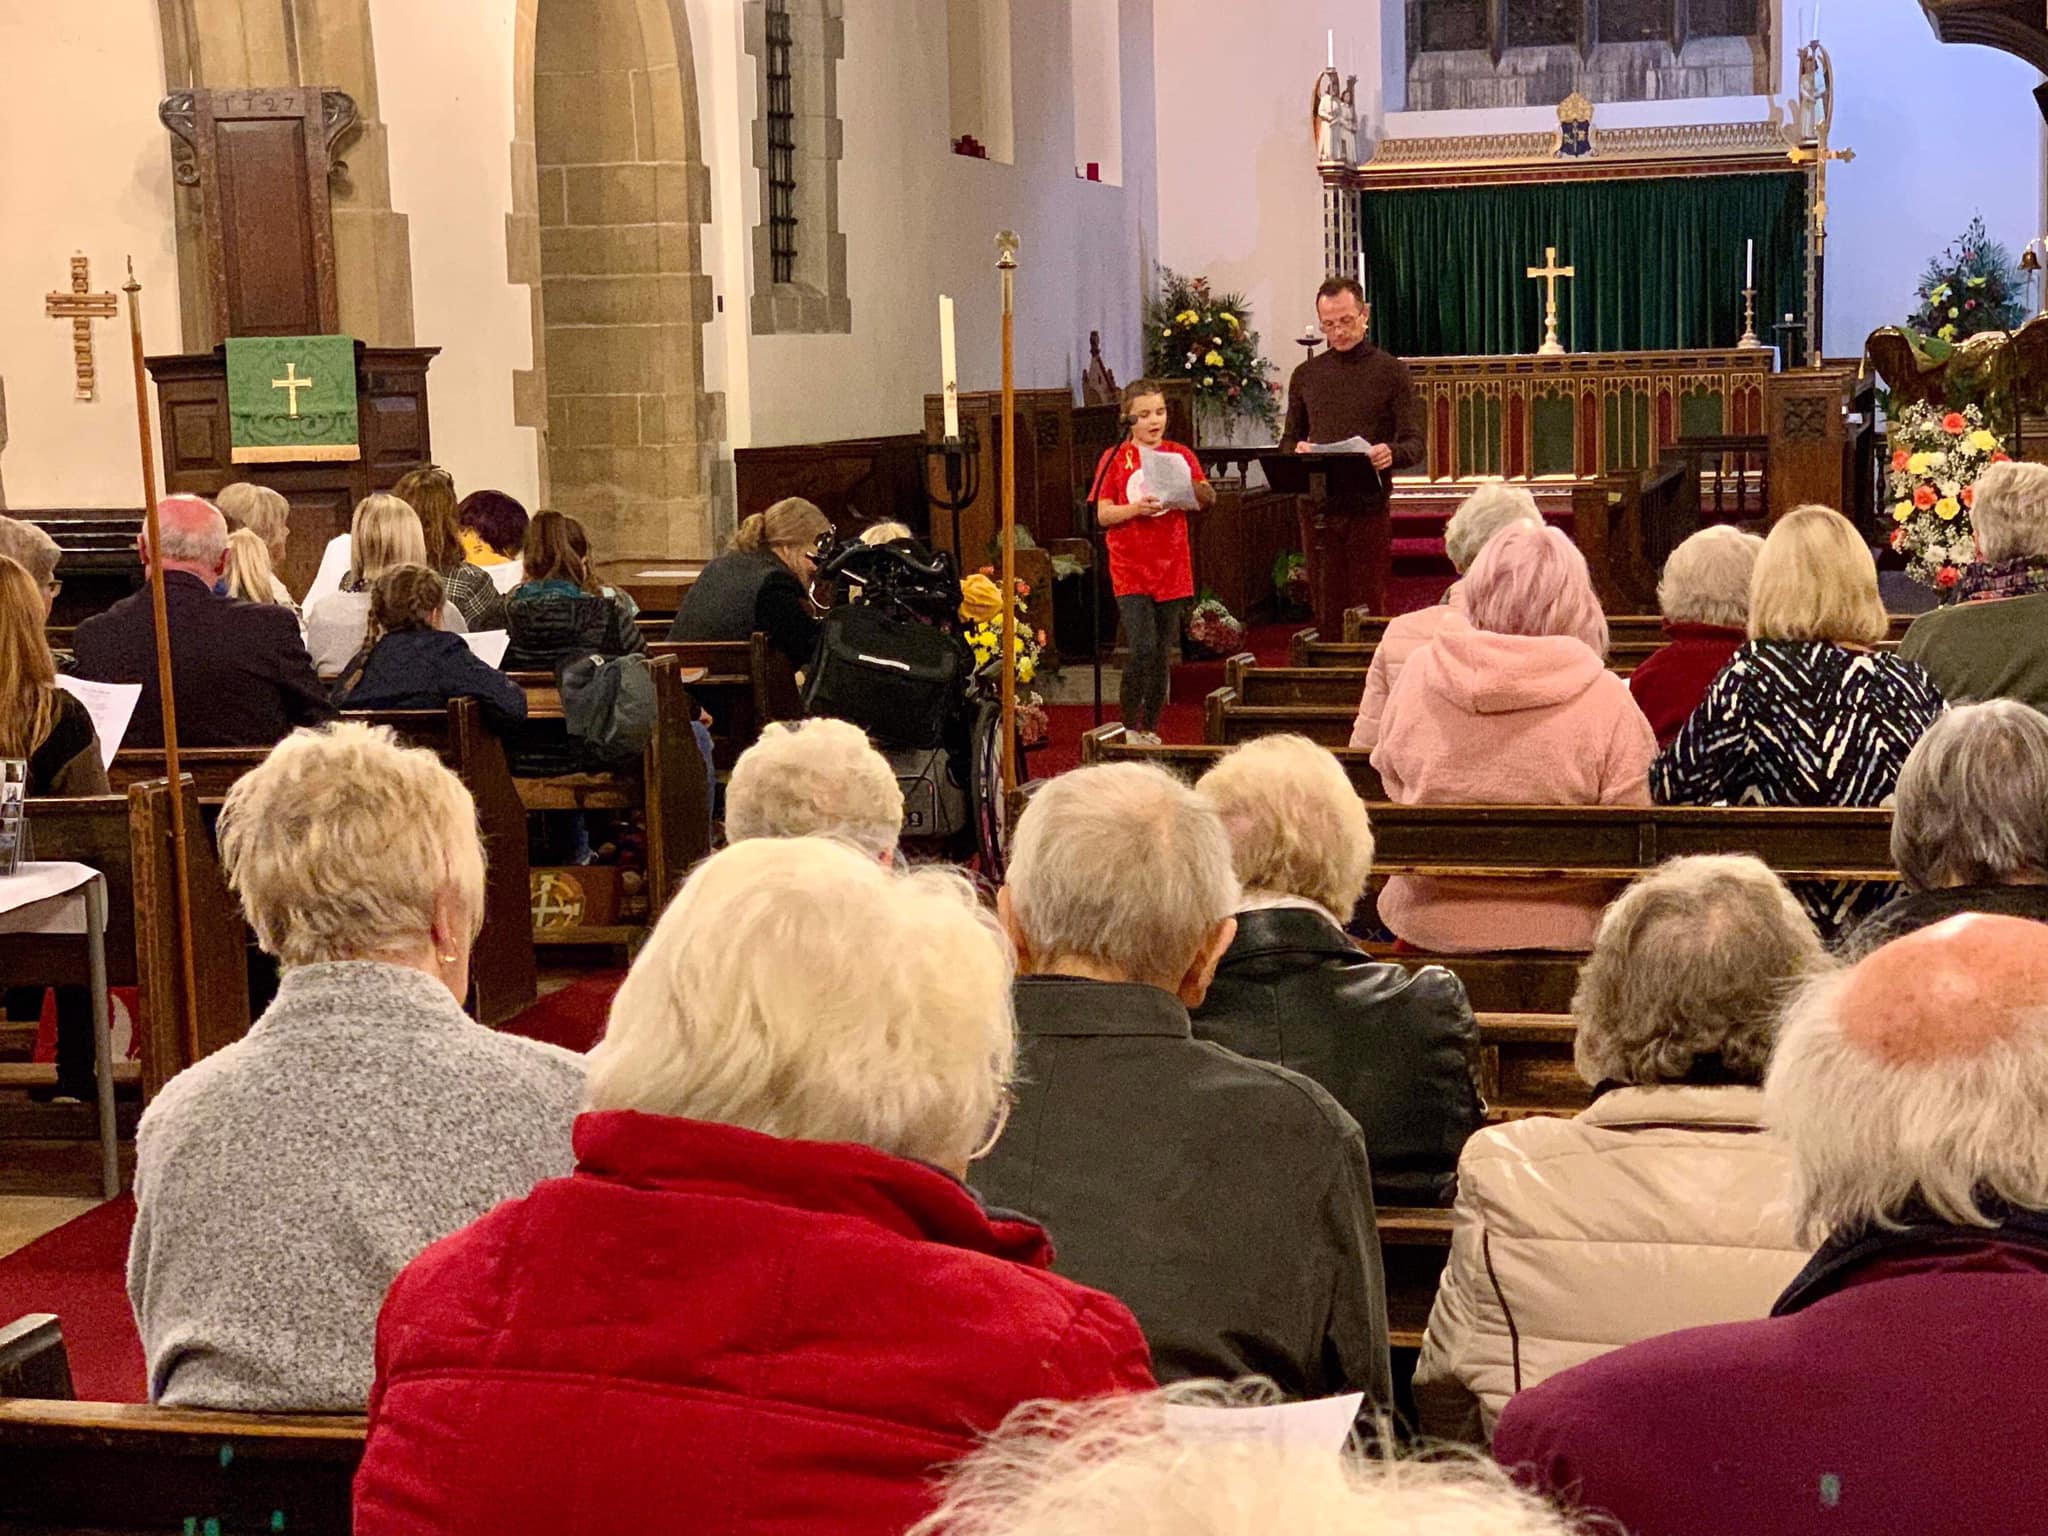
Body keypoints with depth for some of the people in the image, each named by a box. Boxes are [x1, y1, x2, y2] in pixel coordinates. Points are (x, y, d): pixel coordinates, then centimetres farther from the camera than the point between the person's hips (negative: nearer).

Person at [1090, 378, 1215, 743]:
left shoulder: (1181, 456, 8)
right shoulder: (1115, 458, 2)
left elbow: (1208, 500, -4)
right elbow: (1103, 514, -4)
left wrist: (1198, 488, -25)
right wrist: (1135, 508, -21)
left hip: (1172, 569, 3)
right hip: (1130, 570, -3)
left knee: (1163, 653, 6)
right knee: (1141, 648, -15)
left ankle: (1151, 727, 18)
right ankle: (1129, 725, -1)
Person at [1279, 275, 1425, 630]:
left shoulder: (1391, 371, 3)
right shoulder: (1306, 375, 13)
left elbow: (1414, 445, -2)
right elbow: (1288, 440, 16)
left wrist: (1390, 454, -25)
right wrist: (1296, 451, -8)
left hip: (1368, 508, -3)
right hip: (1317, 509, 3)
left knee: (1369, 609, -2)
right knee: (1326, 614, 4)